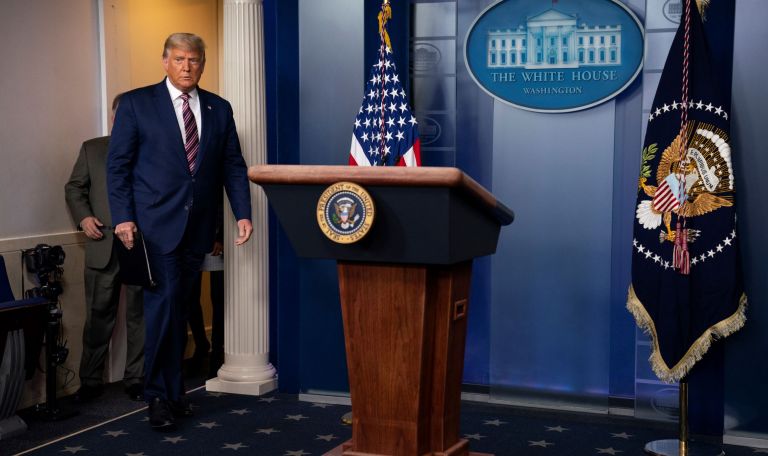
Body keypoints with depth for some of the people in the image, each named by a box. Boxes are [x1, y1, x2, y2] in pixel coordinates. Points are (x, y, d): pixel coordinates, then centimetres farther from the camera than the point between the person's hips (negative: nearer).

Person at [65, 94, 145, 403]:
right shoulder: (92, 149, 12)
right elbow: (74, 188, 13)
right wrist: (83, 217, -4)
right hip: (103, 247, 1)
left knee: (139, 316, 6)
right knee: (98, 316, 5)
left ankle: (136, 380, 16)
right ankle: (90, 381, 15)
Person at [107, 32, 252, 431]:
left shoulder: (219, 109, 12)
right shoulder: (136, 103, 1)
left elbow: (233, 166, 11)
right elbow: (118, 164, -1)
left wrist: (243, 213, -1)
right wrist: (123, 217, -10)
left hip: (198, 225, 4)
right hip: (156, 223, -4)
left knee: (179, 306, 9)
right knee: (164, 303, -9)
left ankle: (171, 389, 19)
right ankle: (161, 395, 1)